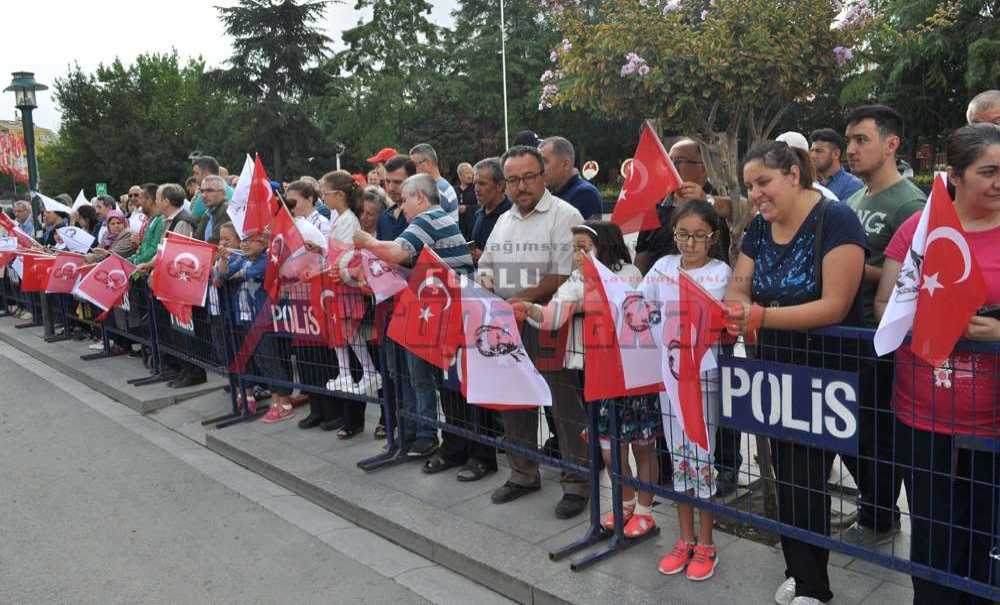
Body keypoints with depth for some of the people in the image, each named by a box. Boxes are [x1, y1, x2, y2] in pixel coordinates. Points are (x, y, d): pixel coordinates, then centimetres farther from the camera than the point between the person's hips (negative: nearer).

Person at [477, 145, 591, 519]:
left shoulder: (564, 215, -7)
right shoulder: (504, 221, 17)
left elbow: (566, 274, -17)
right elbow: (484, 266, 22)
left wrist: (524, 297, -22)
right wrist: (486, 285, 0)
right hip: (509, 328, 7)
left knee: (565, 405, -1)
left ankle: (577, 484, 12)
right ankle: (523, 475, 31)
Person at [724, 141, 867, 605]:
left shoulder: (835, 220, -17)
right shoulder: (759, 227, 5)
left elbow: (835, 306, -25)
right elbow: (737, 288, 0)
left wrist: (761, 316, -30)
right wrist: (735, 309, -23)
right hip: (776, 371, 7)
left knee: (806, 478, -1)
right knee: (787, 475, 14)